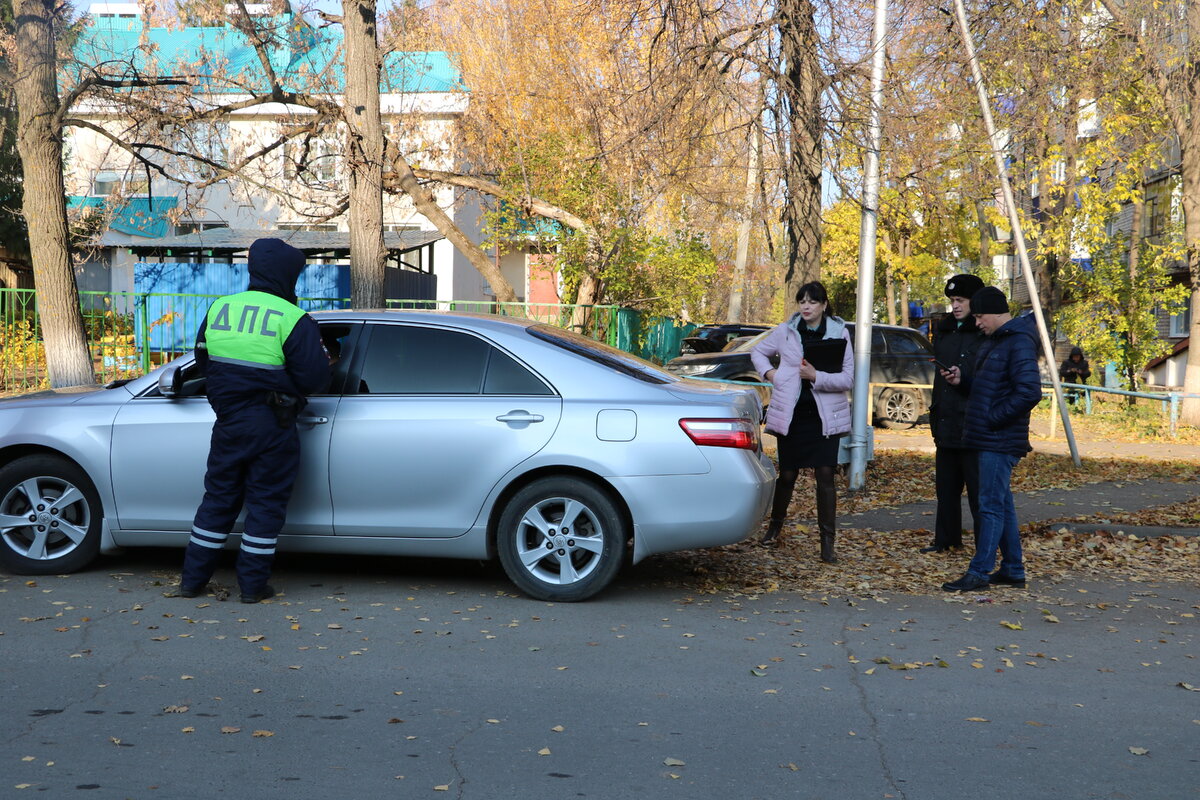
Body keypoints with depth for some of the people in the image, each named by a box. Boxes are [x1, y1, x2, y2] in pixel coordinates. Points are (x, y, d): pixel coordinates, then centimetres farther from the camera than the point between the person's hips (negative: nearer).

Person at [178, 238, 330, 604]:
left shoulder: (218, 308, 3)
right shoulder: (293, 320, -14)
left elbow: (203, 360, 14)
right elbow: (315, 378, -16)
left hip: (228, 421, 5)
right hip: (272, 428, -5)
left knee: (218, 498, 16)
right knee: (266, 503, 6)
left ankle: (193, 578, 21)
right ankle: (253, 584, 10)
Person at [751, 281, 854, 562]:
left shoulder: (839, 333, -2)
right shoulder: (785, 331, 2)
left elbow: (848, 378, -6)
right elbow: (758, 351, 19)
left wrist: (817, 377, -20)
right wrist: (769, 372, 1)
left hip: (824, 416, -1)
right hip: (792, 414, 1)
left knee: (825, 476, -5)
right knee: (787, 475, 9)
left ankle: (827, 542, 0)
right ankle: (775, 525, 33)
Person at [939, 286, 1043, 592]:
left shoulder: (1019, 344, -16)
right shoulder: (993, 341, 16)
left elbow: (1029, 393, -24)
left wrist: (993, 419, -19)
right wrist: (962, 379, 5)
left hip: (1000, 440, -10)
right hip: (990, 439, 10)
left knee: (991, 505, -7)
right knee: (1002, 503, 14)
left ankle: (980, 572, -4)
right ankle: (1013, 569, 22)